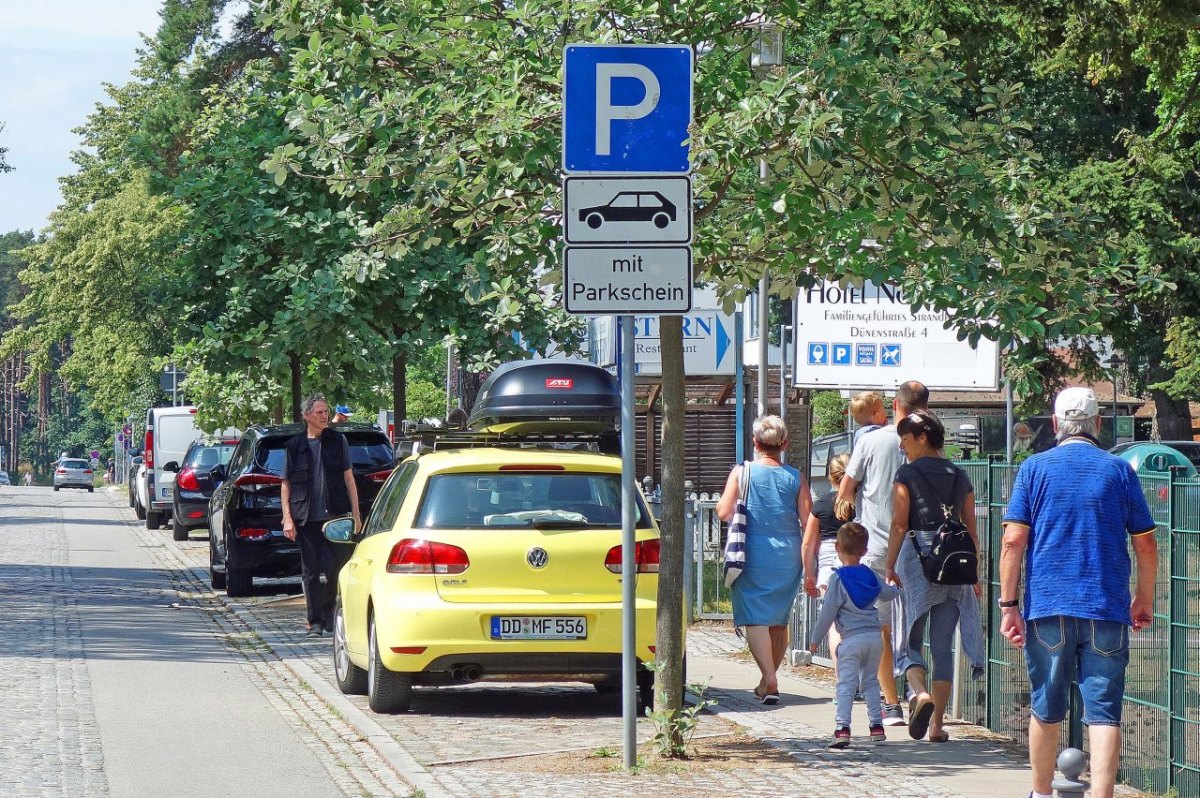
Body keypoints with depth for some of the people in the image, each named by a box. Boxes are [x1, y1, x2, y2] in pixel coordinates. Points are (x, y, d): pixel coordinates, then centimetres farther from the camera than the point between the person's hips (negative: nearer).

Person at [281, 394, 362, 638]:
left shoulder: (338, 441, 7)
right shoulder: (294, 446, 6)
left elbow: (348, 478, 9)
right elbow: (286, 485, 7)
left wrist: (355, 514, 4)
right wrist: (287, 518, -1)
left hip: (334, 516, 0)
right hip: (306, 517, 0)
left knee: (333, 567, -3)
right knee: (310, 570, 1)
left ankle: (329, 614, 15)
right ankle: (316, 621, 6)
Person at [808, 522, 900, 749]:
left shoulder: (838, 578, -7)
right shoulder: (870, 575, 10)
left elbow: (828, 611, -7)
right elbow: (889, 592, 28)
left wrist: (815, 639, 2)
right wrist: (897, 588, 53)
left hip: (851, 639, -5)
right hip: (875, 636, 5)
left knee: (846, 685, -6)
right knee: (870, 682, 17)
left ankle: (842, 728, -17)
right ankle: (877, 726, 16)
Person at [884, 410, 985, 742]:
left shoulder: (907, 474, -3)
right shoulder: (960, 477, 10)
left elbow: (899, 524, -7)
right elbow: (971, 531, 10)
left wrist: (890, 567, -3)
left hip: (916, 556, -4)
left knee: (909, 640, 4)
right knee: (943, 646, 9)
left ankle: (920, 693, -25)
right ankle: (937, 723, 6)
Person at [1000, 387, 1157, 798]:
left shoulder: (1035, 468, 2)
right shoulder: (1119, 470, 4)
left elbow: (1013, 541, -4)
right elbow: (1146, 544, 7)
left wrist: (1008, 605, -1)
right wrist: (1144, 599, 21)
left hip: (1047, 607, 1)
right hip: (1107, 609, -1)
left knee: (1046, 710, 14)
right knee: (1104, 712, -4)